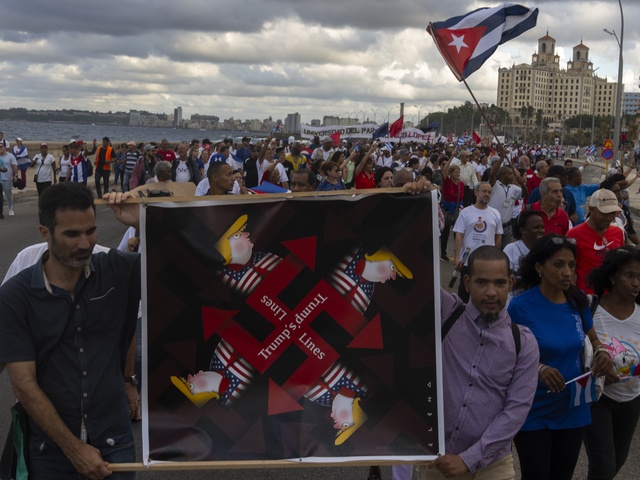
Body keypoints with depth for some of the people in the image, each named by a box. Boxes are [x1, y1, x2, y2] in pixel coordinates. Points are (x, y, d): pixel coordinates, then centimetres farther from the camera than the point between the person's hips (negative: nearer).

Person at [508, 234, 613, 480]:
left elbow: (592, 338, 12)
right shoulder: (520, 306, -18)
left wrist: (601, 352, -10)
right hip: (533, 413, -5)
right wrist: (537, 368, -31)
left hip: (573, 410, 5)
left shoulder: (578, 301, -4)